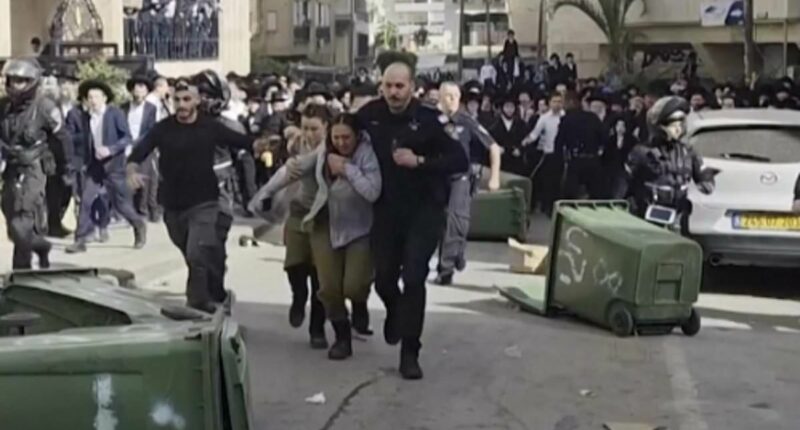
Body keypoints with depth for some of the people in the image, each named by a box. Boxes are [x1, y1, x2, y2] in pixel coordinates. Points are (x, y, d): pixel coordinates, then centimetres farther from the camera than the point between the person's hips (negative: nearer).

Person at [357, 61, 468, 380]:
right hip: (386, 209, 3)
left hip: (424, 210, -3)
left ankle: (410, 353, 2)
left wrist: (420, 161, -25)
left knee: (413, 278, -9)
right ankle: (395, 312, 46)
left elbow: (460, 161, -15)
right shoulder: (370, 114, -4)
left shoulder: (429, 119, -13)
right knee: (383, 278, 11)